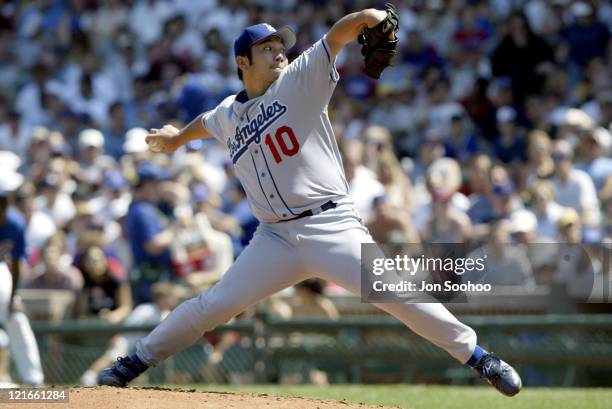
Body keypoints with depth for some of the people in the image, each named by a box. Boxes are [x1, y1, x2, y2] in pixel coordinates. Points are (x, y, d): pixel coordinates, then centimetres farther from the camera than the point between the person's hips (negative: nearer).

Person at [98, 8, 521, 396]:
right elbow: (206, 122, 38)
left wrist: (363, 19, -34)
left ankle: (475, 355, -9)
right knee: (215, 304, 0)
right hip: (276, 237, 3)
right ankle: (137, 361, 15)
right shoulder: (228, 115, 14)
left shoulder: (300, 80, 1)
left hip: (334, 227, -3)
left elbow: (335, 39, -15)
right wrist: (177, 138, 57)